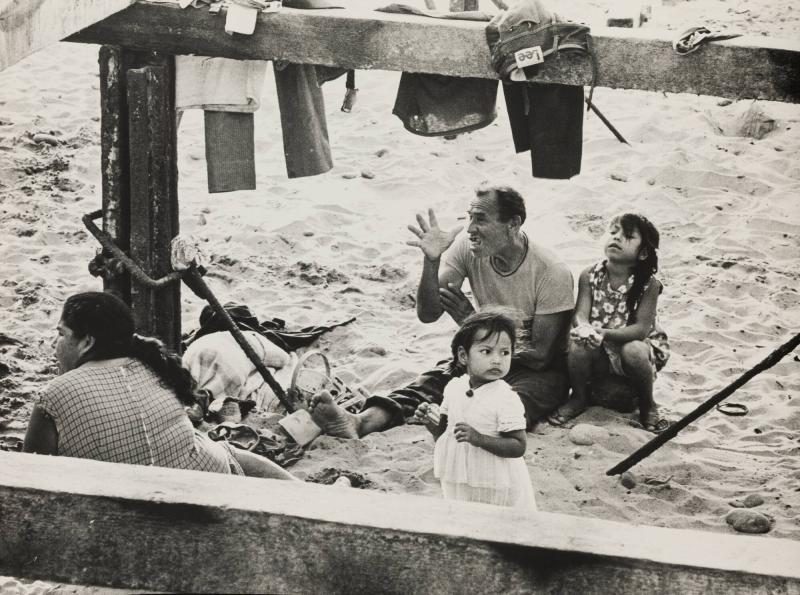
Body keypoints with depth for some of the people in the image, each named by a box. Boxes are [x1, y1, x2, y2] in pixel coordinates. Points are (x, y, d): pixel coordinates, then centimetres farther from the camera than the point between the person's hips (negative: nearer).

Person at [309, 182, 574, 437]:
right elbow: (428, 314, -12)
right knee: (431, 382, -25)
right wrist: (431, 261, -30)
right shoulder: (467, 247, -8)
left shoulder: (552, 272, -21)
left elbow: (540, 355, -20)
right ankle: (359, 422, -49)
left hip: (539, 370, -4)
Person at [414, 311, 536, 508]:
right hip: (457, 483, 5)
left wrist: (478, 438, -30)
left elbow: (518, 447, -20)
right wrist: (430, 421, -9)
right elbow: (444, 432, 12)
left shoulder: (505, 398, -18)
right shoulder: (454, 387, -1)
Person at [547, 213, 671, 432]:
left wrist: (604, 333, -39)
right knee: (578, 344, -28)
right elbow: (581, 314, -16)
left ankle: (647, 406, -6)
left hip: (635, 342, -2)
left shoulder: (648, 284, -17)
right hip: (600, 351, 2)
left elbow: (642, 328, -24)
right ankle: (579, 398, 1)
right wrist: (584, 329, -42)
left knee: (633, 352, -36)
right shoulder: (590, 276, -9)